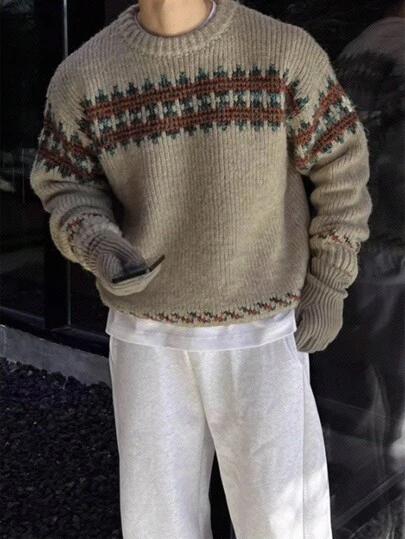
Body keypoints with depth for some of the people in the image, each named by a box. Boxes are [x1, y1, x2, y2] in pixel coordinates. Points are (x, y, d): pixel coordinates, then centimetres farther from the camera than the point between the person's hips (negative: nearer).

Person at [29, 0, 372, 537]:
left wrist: (329, 284, -3)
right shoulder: (82, 74, -6)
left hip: (263, 332, -1)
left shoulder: (285, 51, -10)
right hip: (147, 334, 2)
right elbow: (67, 186, 4)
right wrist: (98, 246, -18)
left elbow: (341, 165, 0)